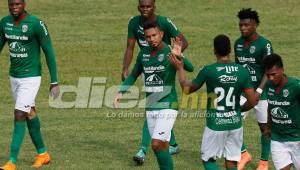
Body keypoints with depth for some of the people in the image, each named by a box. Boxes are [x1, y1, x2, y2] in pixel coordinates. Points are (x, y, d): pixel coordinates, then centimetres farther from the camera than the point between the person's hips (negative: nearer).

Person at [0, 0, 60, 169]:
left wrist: (54, 82, -10)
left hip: (31, 78, -7)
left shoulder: (36, 24, -19)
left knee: (19, 117, -12)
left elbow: (49, 52, -12)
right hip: (14, 77, 7)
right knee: (29, 115, 16)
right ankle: (43, 154, 32)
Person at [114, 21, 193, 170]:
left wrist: (179, 56, -47)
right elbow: (133, 75, 20)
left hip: (167, 107, -6)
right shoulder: (144, 54, 6)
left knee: (157, 144, -16)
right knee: (163, 147, 10)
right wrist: (121, 92, 6)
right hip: (150, 107, 6)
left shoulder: (170, 52, -11)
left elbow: (190, 68, -27)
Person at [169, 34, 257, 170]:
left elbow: (187, 89, 4)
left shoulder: (208, 71, -12)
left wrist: (179, 68, 18)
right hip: (235, 123, 3)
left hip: (215, 124, -3)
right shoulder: (242, 71, -4)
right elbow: (252, 102, -4)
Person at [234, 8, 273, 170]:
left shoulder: (264, 44, -15)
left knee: (265, 127, 5)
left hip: (261, 92, -5)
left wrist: (259, 91, -28)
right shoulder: (238, 43, 4)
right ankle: (244, 154, 13)